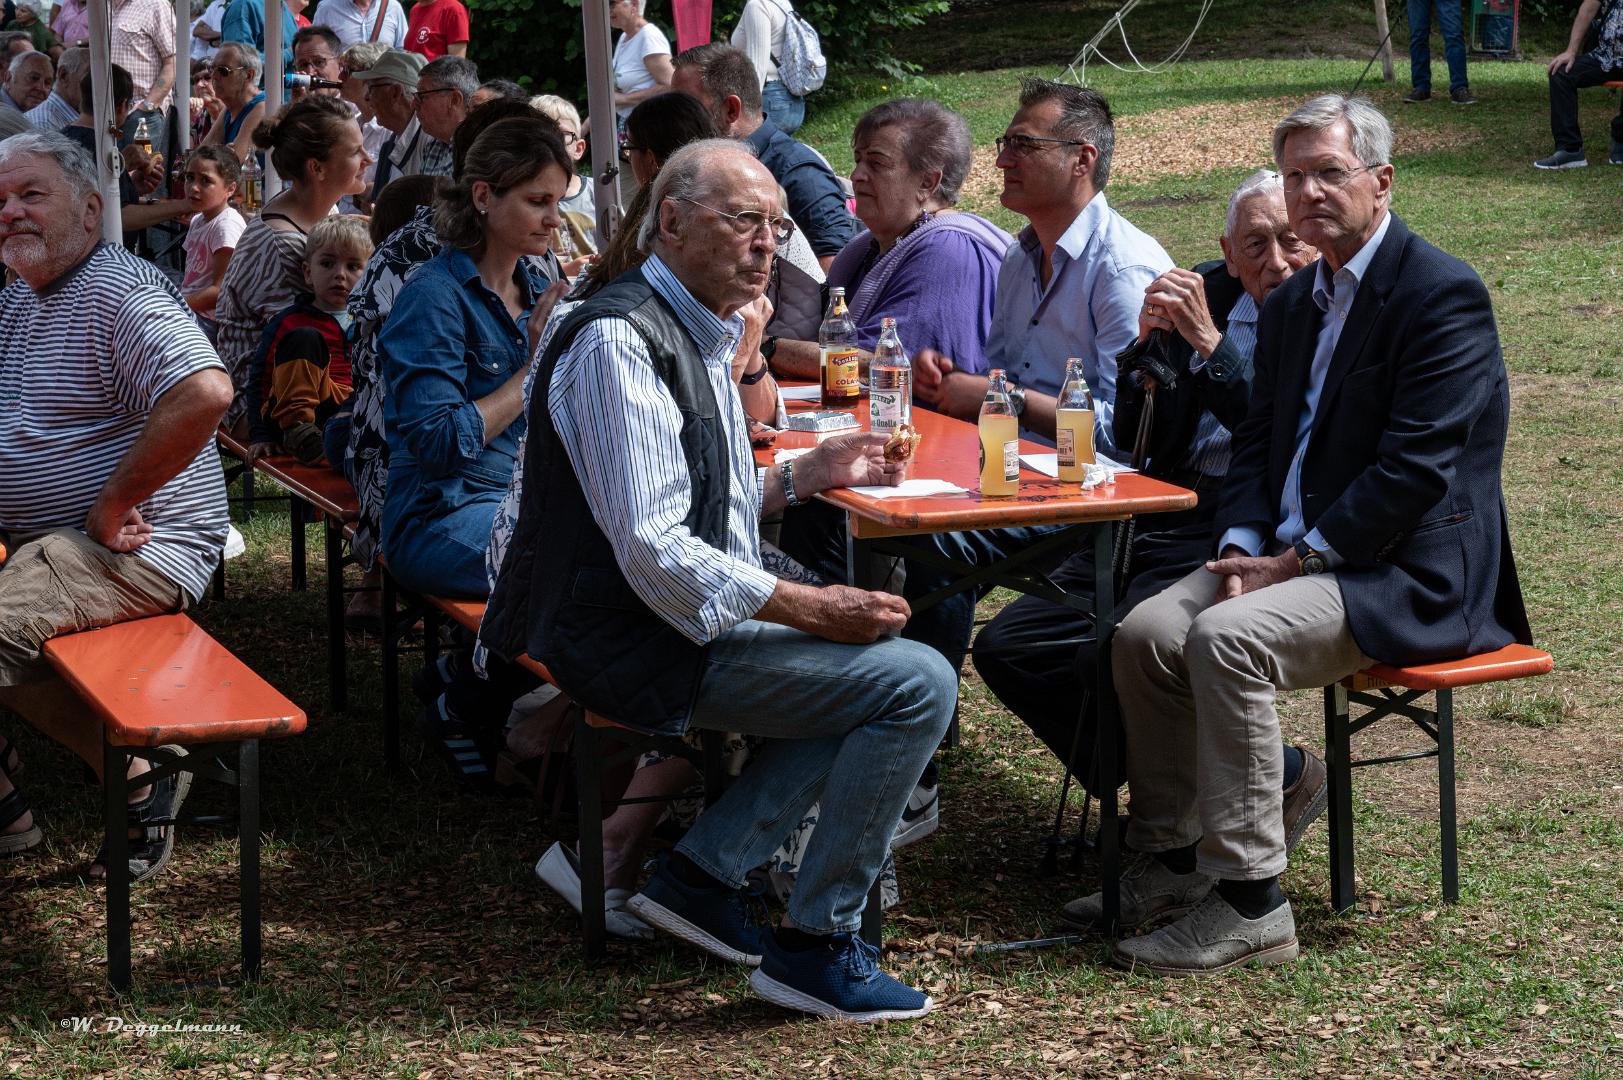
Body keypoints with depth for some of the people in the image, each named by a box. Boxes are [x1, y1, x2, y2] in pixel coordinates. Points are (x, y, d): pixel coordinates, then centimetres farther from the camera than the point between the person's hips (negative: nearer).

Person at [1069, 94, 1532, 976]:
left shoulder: (1442, 294, -12)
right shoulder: (1292, 303, 16)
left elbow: (1413, 469, -19)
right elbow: (1257, 442, 17)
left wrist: (1296, 562, -18)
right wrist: (1242, 548, -3)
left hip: (1407, 573, -8)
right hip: (1291, 555, 8)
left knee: (1226, 639, -29)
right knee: (1144, 634, -11)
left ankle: (1250, 904, -23)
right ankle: (1169, 862, 2)